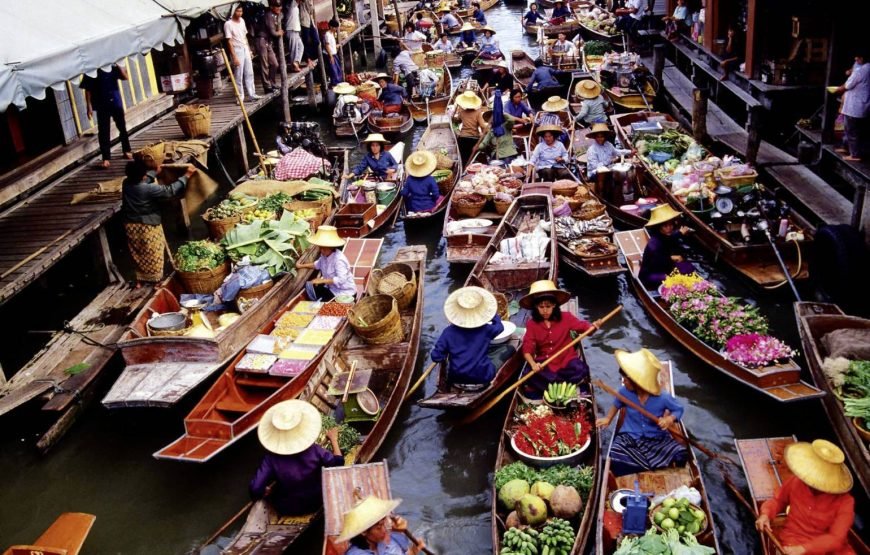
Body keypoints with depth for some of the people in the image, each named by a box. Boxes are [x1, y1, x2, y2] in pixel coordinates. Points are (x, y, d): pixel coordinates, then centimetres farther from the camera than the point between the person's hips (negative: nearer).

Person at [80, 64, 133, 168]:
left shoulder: (112, 66, 3)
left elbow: (125, 77, -5)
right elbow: (87, 90, -4)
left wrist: (118, 65, -17)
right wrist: (89, 106, -10)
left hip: (116, 102, 3)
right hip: (102, 106, -3)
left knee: (122, 127, 14)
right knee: (103, 132, -3)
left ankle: (127, 151, 32)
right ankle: (106, 158, -2)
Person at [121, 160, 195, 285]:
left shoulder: (126, 183, -7)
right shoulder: (149, 189, -27)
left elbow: (141, 180, 14)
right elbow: (170, 190, -22)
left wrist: (156, 172, 27)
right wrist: (186, 176, -15)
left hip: (131, 226, 6)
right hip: (148, 227, -6)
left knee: (138, 255, 20)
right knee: (152, 256, 11)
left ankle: (139, 280, 31)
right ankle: (155, 281, 22)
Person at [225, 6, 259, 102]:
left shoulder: (242, 21, 8)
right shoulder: (228, 24, -13)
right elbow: (229, 41, -14)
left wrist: (249, 50, 14)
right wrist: (234, 56, -18)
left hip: (245, 49, 7)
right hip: (237, 50, -7)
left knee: (249, 73, 8)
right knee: (239, 75, -2)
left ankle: (252, 94, 15)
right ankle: (240, 97, 4)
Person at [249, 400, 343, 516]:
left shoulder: (271, 458, -27)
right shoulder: (314, 451, -26)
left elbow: (255, 490, -29)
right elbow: (338, 462, -12)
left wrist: (265, 492, -6)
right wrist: (334, 439, 3)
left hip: (285, 509, 0)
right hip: (314, 504, 0)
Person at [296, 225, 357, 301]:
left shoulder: (339, 260, -28)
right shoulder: (325, 255, -2)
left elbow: (341, 279, -35)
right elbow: (318, 264, 21)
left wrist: (322, 280, -30)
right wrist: (302, 266, 14)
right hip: (332, 289, 9)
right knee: (309, 286, 3)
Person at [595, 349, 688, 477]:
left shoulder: (663, 398, -20)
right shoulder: (624, 392, -12)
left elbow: (678, 409, -2)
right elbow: (617, 404, 13)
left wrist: (670, 419, -22)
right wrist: (608, 419, 10)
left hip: (657, 439, 0)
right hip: (629, 438, 1)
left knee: (681, 456, -23)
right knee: (617, 463, -27)